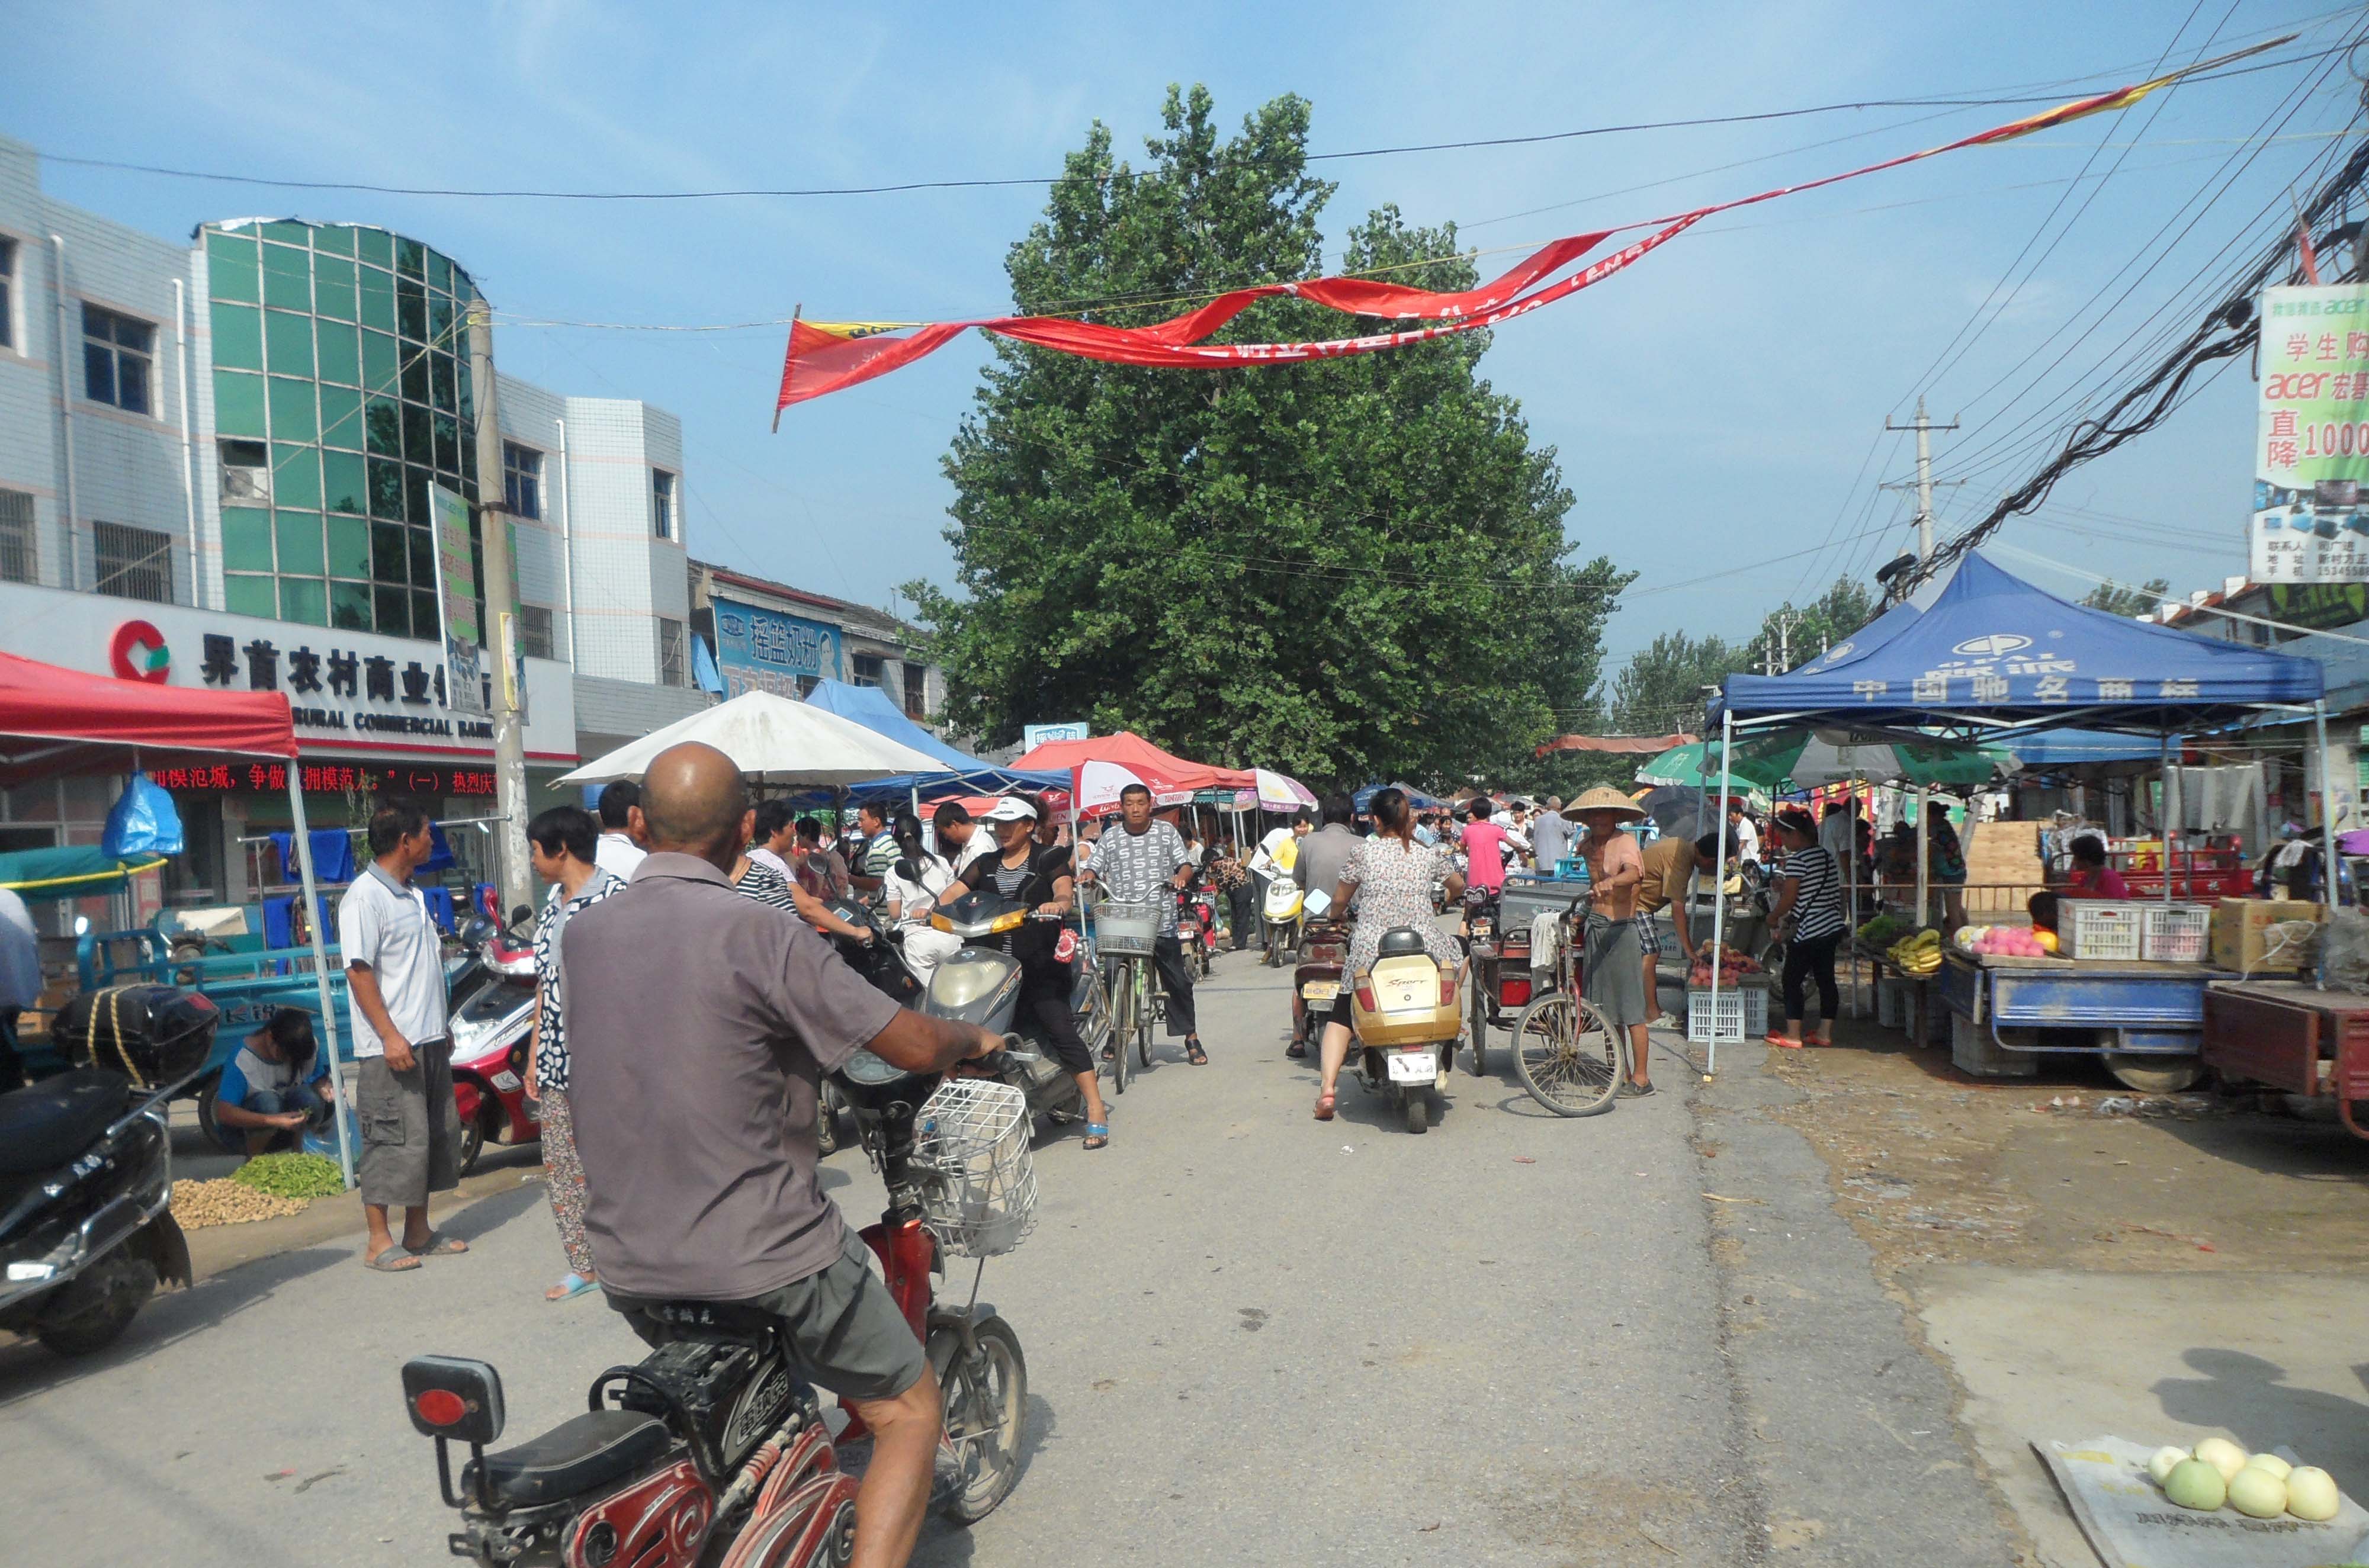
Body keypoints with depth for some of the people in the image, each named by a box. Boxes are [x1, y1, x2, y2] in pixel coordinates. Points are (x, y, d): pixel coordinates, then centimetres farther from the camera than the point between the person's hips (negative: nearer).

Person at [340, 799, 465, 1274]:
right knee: (393, 1142, -5)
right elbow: (358, 971, -19)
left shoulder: (412, 895, 15)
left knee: (437, 1134, 13)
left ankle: (418, 1233, 23)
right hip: (391, 1046, -9)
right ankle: (378, 1242, 6)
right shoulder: (365, 897, -13)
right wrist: (390, 1036, -23)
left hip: (429, 1040, 9)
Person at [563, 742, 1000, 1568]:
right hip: (761, 1255, -7)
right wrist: (974, 1035, 7)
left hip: (626, 1262, 7)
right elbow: (915, 1046, -15)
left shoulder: (579, 936, 2)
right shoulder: (760, 933, -18)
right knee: (910, 1412, 10)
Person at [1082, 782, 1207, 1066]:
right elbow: (1094, 869, 8)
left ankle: (1191, 1039, 14)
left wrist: (1180, 877, -18)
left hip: (1161, 921, -1)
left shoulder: (1167, 832, 6)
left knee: (1178, 981, 3)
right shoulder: (1110, 837, 8)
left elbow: (1185, 866, 4)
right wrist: (1088, 878, -14)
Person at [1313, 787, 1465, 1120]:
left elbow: (1339, 901, 6)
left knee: (1340, 1017, 14)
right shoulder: (1429, 855, 8)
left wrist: (1346, 912, 29)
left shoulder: (1363, 852, 1)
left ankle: (1327, 1089, -3)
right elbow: (1459, 886, 25)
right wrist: (1444, 899, 47)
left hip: (1370, 949, -1)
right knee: (1459, 951, 33)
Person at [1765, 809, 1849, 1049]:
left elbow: (1789, 898, -15)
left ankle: (1793, 1035, 3)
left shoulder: (1797, 859, -15)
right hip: (1833, 926, 9)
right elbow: (1833, 892, 17)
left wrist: (1773, 916, 2)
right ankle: (1825, 1033, 18)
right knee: (1826, 979, 12)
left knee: (1793, 980, 1)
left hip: (1808, 931, -9)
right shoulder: (1825, 854, 11)